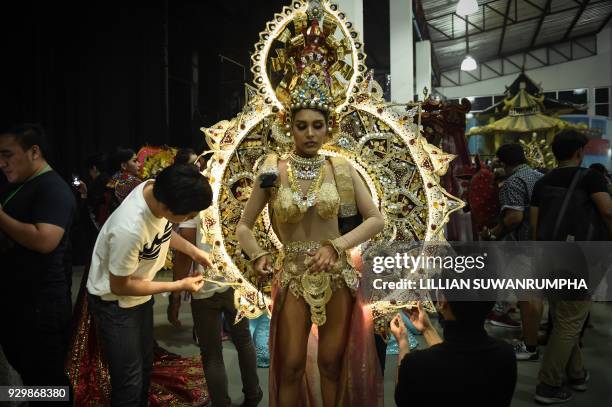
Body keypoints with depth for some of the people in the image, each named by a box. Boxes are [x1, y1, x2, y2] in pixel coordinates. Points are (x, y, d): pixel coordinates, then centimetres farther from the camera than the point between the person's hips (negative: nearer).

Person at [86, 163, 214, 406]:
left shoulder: (161, 190, -20)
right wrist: (179, 286, -19)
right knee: (129, 382, 2)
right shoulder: (129, 229, -41)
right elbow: (119, 286, -24)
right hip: (114, 302, -7)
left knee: (145, 366, 23)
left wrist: (193, 251, -8)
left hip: (140, 295, 7)